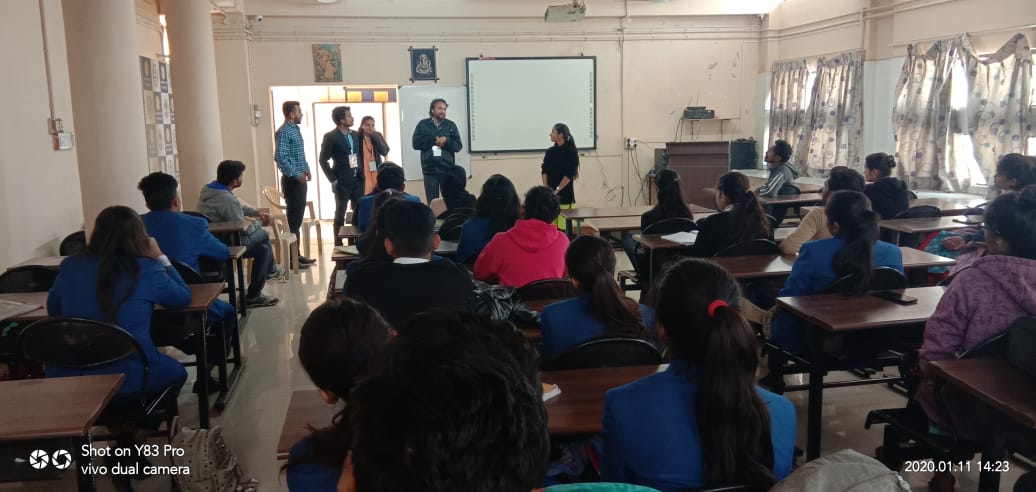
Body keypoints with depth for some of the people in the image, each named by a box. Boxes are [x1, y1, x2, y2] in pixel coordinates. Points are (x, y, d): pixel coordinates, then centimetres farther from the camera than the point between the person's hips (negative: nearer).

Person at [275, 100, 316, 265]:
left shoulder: (296, 129, 15)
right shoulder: (284, 132, -13)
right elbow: (280, 157, -21)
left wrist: (306, 169, 7)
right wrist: (296, 174, -22)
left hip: (300, 180, 9)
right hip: (292, 180, -9)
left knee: (298, 217, 11)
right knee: (293, 218, -6)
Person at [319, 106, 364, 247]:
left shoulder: (355, 135, 9)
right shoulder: (330, 137, -8)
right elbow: (323, 160, -7)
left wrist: (362, 172, 5)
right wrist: (333, 179, -9)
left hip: (358, 179, 5)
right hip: (342, 181, -5)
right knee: (340, 213, 3)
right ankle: (338, 244, 11)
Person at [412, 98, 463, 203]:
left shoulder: (451, 125, 7)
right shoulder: (423, 124, 5)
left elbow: (458, 146, 2)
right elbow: (416, 144, -4)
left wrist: (446, 141, -16)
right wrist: (434, 141, -12)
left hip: (447, 169, 0)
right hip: (430, 169, 0)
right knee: (432, 202, 4)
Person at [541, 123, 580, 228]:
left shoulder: (571, 152, -5)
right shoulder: (550, 151, 10)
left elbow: (569, 174, -10)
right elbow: (544, 171, 8)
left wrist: (557, 190, -15)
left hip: (564, 194, -4)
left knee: (565, 226, -5)